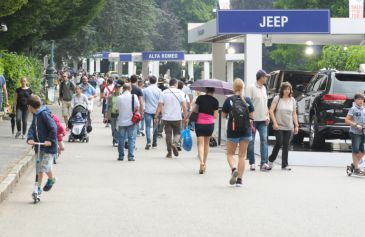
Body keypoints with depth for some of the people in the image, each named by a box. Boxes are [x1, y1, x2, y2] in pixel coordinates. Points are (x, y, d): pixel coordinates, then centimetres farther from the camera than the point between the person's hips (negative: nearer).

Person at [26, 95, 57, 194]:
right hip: (39, 145, 8)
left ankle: (51, 179, 16)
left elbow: (53, 128, -20)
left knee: (45, 165, -13)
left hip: (48, 146, -8)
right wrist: (30, 138, -14)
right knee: (39, 168, 10)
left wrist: (50, 140, -25)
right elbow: (32, 128, 3)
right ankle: (38, 187, 18)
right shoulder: (35, 115, 10)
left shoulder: (44, 114, -16)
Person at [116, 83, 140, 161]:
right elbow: (137, 107, -6)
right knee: (131, 139, 2)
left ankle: (121, 156, 13)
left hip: (121, 121, 2)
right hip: (131, 121, -2)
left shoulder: (119, 98, -2)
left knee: (121, 139, 11)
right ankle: (131, 156, -2)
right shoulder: (134, 96, -7)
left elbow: (117, 108, 3)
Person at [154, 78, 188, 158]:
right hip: (177, 118, -1)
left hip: (166, 118, 1)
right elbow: (184, 106, -7)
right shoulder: (180, 92, -2)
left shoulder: (164, 93, 2)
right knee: (177, 133, 13)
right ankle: (175, 143, -17)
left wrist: (156, 116, 4)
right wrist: (186, 117, -2)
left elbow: (160, 106, -1)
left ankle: (169, 153, 6)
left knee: (168, 134, 6)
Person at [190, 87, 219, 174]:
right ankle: (204, 163, 25)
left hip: (199, 124, -1)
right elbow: (215, 116, -2)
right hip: (210, 124, 1)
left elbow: (194, 110, -2)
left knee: (200, 144, -2)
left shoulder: (200, 98, -1)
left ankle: (201, 162, -24)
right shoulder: (215, 101, -1)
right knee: (206, 144, 18)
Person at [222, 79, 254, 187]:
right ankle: (239, 179, 7)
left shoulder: (229, 100, -7)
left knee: (230, 154, 12)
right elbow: (251, 116, 1)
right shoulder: (247, 100, -2)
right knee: (242, 156, 9)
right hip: (246, 131, 2)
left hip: (232, 131, -2)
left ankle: (234, 169, -17)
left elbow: (224, 115, -2)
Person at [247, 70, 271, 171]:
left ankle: (264, 163, -10)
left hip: (263, 120, 6)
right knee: (251, 141, 3)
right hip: (253, 119, -6)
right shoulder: (252, 88, -8)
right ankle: (252, 163, 10)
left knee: (264, 140, -5)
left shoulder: (263, 88, 14)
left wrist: (267, 115, 11)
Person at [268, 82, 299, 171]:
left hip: (289, 127, 4)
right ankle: (271, 160, 13)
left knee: (286, 145, 3)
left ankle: (284, 165, 7)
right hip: (279, 126, -4)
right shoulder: (277, 98, -2)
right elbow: (271, 111, -6)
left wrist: (296, 125, 7)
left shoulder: (292, 100, 10)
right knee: (279, 143, -8)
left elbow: (294, 114, 14)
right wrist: (275, 123, -12)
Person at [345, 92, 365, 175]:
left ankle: (353, 165, 24)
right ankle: (356, 169, 5)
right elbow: (347, 120, -8)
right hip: (355, 132, -6)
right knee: (355, 150, -1)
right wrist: (356, 125, -17)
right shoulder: (353, 109, -5)